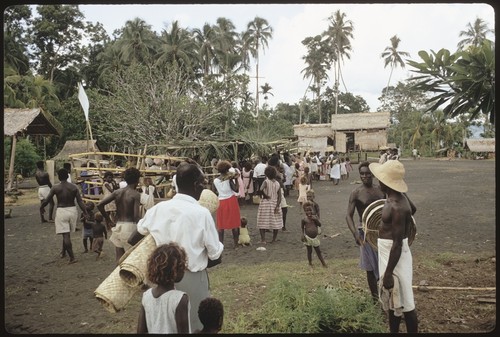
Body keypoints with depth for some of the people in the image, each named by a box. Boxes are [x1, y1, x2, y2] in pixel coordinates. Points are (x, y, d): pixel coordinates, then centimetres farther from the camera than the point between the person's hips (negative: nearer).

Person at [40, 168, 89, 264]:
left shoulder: (55, 188, -8)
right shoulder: (74, 187, -3)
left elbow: (46, 200, -3)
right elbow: (80, 201, -6)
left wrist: (41, 208, 16)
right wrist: (85, 213, -3)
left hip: (61, 211, -3)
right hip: (72, 210, 3)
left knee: (66, 235, -1)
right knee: (67, 233, 22)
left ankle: (72, 257, -5)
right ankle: (63, 252, 39)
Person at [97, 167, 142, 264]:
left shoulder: (117, 192, 5)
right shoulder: (136, 194, -11)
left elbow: (99, 205, 0)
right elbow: (136, 216, -18)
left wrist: (108, 220, 7)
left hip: (117, 226, 5)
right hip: (129, 226, -5)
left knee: (119, 257, 12)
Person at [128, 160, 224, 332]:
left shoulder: (158, 208, -6)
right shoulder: (202, 213, -18)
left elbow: (132, 240, 6)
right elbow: (216, 257, -11)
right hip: (192, 279, -4)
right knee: (195, 325, 17)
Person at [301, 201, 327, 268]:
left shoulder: (315, 217, -1)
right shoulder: (304, 219, -9)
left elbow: (320, 225, -3)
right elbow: (302, 228, -2)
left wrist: (315, 219, -18)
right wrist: (303, 235, -12)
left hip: (315, 237, 2)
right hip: (308, 237, -2)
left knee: (318, 251, 13)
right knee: (309, 251, 10)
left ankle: (323, 263, 22)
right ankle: (310, 263, 25)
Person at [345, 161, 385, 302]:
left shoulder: (381, 189, 1)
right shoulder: (356, 193, -13)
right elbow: (349, 215, -15)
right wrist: (355, 233, -29)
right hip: (366, 232, -5)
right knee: (371, 267, 7)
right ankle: (376, 298, 23)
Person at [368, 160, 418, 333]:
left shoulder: (397, 207, -27)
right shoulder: (397, 196, 2)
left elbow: (397, 243, -26)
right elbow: (413, 209, 24)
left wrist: (388, 273, -21)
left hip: (394, 254, -10)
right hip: (386, 252, 10)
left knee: (403, 302, 6)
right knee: (392, 299, 23)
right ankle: (393, 331, 39)